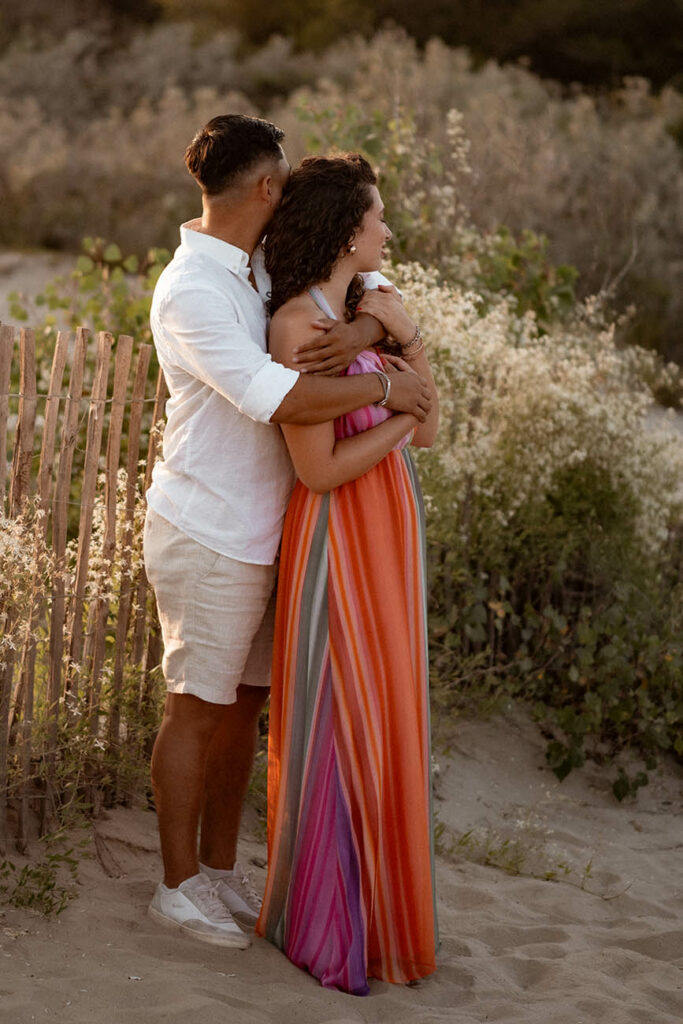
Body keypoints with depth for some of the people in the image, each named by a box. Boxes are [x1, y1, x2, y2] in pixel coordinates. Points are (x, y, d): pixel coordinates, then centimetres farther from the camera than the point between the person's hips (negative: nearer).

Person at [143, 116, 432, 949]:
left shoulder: (268, 272, 8)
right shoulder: (190, 291, -19)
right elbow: (281, 398, -29)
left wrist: (365, 331, -12)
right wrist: (386, 388, -18)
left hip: (259, 532, 8)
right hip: (206, 534, -8)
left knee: (245, 701, 14)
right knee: (197, 709, 2)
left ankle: (219, 870, 26)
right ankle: (178, 886, 14)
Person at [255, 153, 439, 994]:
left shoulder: (373, 310, 8)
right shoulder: (297, 324, -16)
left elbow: (427, 434, 5)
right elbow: (317, 469, -18)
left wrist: (410, 340, -7)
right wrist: (401, 414, -11)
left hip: (391, 527, 8)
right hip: (336, 537, -8)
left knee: (381, 721, 14)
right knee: (332, 725, 1)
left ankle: (369, 901, 27)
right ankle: (314, 923, 15)